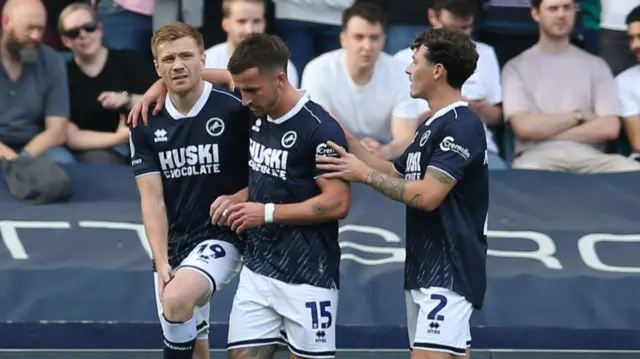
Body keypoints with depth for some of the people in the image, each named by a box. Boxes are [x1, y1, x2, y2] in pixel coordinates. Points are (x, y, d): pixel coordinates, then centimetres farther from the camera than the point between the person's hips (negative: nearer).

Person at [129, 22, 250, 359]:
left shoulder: (235, 109, -11)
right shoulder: (146, 125, 1)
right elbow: (152, 199, -3)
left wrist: (240, 198, -19)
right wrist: (162, 264, -14)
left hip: (222, 237, -5)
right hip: (172, 246, 5)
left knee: (177, 300, -32)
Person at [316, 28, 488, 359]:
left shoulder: (462, 125, -15)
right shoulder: (431, 126, 17)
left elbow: (426, 195, -21)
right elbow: (395, 175, 20)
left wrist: (364, 174, -14)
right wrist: (345, 139, 16)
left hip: (450, 272, -10)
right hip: (422, 270, 10)